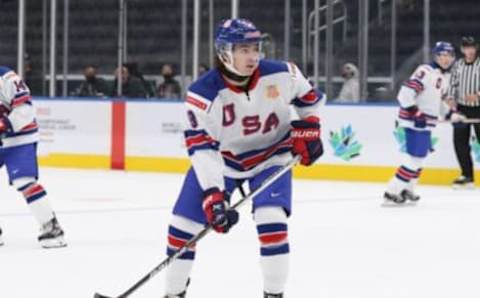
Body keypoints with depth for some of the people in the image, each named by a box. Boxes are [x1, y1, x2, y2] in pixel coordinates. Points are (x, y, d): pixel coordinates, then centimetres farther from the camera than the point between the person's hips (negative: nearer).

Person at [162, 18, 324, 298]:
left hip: (270, 155, 0)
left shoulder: (281, 74, -20)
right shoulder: (203, 94, -26)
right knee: (184, 222, -2)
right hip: (222, 158, 0)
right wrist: (212, 194, -34)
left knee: (272, 219, -21)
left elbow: (308, 96, 2)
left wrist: (307, 129, -8)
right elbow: (201, 148, -27)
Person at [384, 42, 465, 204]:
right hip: (414, 121, -10)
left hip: (426, 122, 10)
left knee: (420, 155, 20)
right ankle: (392, 192, -12)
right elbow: (406, 93, -24)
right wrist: (416, 113, -27)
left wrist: (450, 114, 17)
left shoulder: (445, 76, 14)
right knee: (415, 157, -14)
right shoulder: (425, 72, -17)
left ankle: (407, 189, 35)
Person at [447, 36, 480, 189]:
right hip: (461, 109, 5)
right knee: (460, 142, 5)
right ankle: (467, 176, 15)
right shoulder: (457, 65, 9)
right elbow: (453, 83, 15)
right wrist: (451, 98, -1)